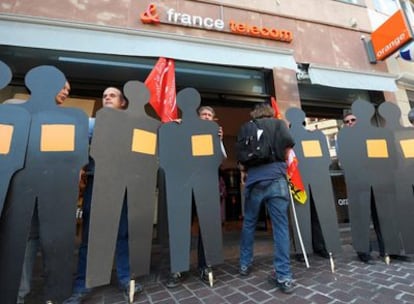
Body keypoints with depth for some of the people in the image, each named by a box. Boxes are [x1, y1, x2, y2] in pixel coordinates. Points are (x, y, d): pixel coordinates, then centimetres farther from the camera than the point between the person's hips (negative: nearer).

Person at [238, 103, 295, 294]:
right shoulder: (278, 123, 14)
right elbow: (288, 141, -7)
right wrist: (283, 158, 11)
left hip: (254, 180, 2)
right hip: (276, 178, -1)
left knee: (249, 223, 15)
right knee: (280, 227, 3)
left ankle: (245, 265, 26)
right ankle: (284, 277, 7)